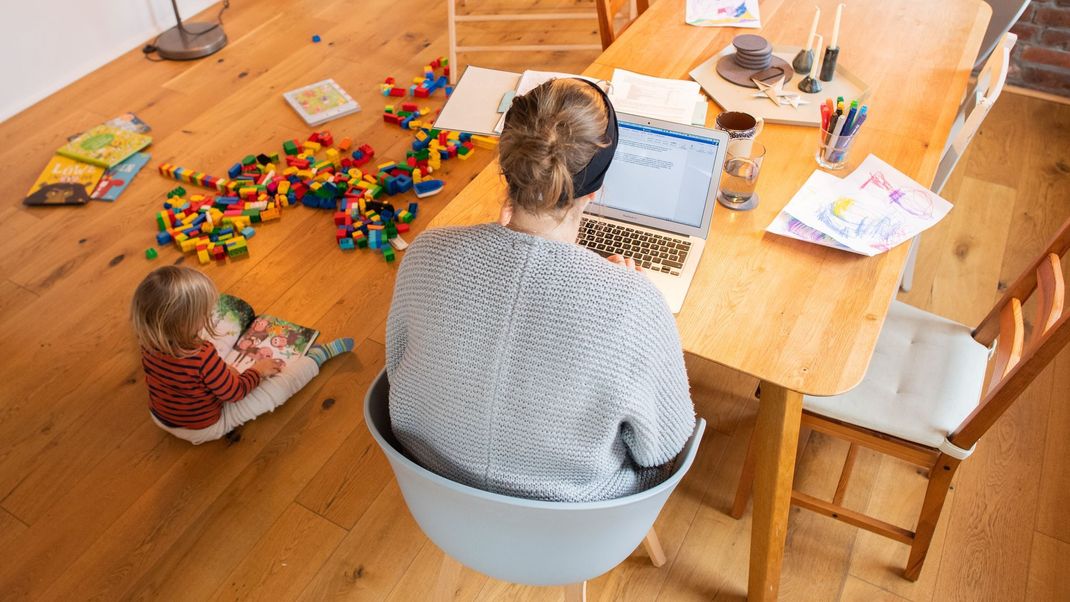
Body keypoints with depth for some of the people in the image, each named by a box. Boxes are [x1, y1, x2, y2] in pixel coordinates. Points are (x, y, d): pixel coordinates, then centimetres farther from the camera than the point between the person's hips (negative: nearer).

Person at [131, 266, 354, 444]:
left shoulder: (149, 342, -20)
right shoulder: (202, 357, -41)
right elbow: (235, 392, -23)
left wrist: (220, 369, 5)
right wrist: (257, 371, -6)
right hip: (204, 428, -6)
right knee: (279, 385, -2)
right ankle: (319, 355, 19)